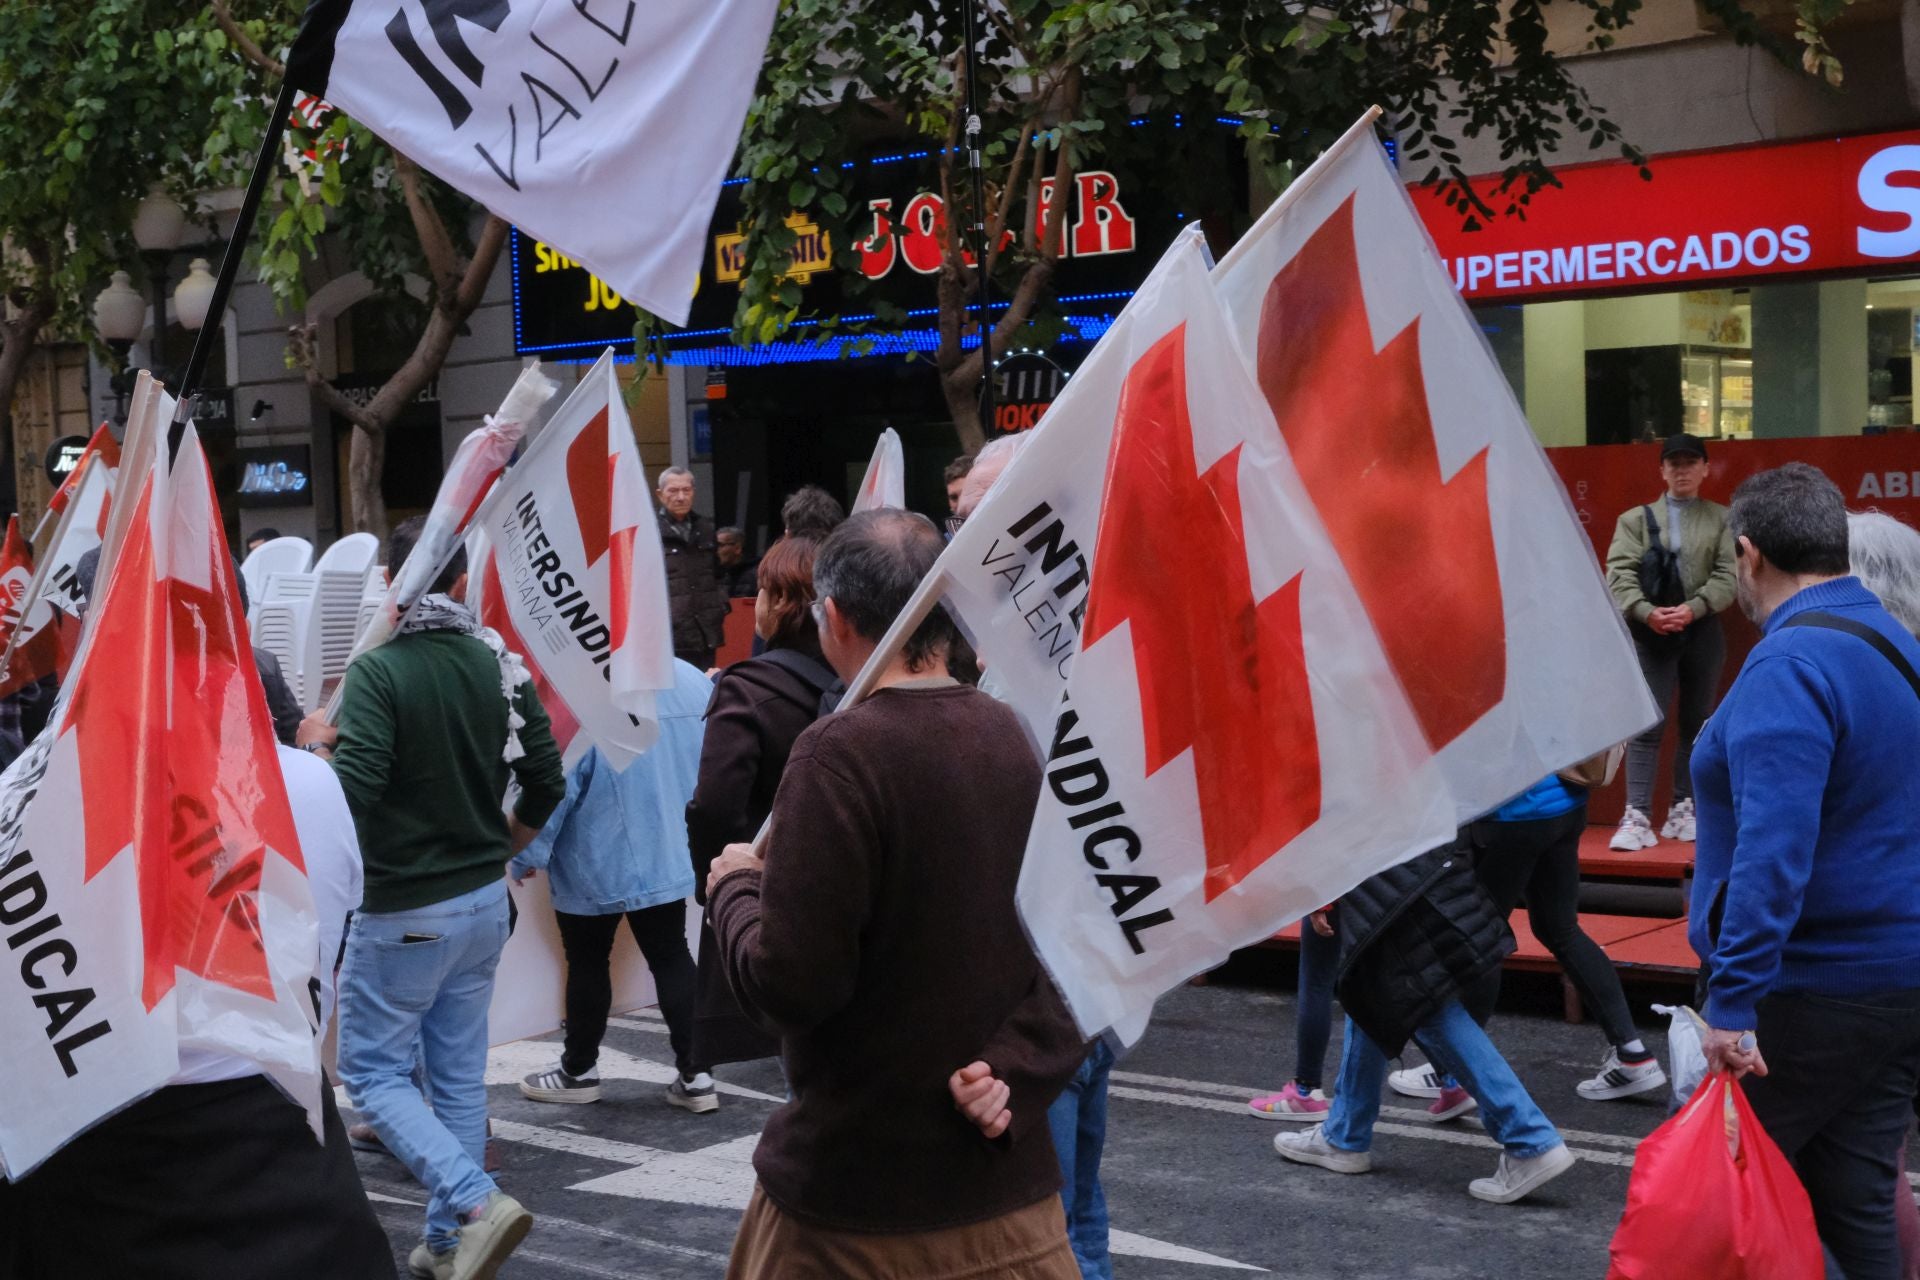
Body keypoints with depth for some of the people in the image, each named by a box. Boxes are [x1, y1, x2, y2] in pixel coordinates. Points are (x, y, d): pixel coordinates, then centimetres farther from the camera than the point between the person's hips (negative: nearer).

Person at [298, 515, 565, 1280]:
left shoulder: (378, 671, -17)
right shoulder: (498, 664, 1)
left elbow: (352, 794, -25)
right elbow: (546, 783, 5)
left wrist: (315, 747, -5)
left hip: (402, 912, -6)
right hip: (485, 901, 6)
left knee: (372, 1071, 5)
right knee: (460, 1073, 14)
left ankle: (477, 1204, -11)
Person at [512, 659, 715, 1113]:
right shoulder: (695, 682, -4)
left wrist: (525, 856, -4)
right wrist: (690, 832, 23)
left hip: (596, 866, -5)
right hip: (670, 858, 5)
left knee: (587, 963, 12)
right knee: (671, 958, 13)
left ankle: (579, 1070, 26)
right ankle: (695, 1075, 12)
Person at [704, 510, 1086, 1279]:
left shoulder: (842, 753, -18)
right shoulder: (1017, 739, 2)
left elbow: (789, 984, -20)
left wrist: (734, 887, -2)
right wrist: (1016, 1070, -8)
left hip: (855, 1190, -5)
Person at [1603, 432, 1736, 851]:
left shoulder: (1722, 519, 9)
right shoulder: (1635, 518, 9)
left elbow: (1728, 575, -2)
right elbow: (1620, 574, -2)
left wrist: (1692, 609, -17)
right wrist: (1646, 612, -19)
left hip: (1702, 632, 1)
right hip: (1649, 632, -1)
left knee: (1696, 723, 8)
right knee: (1646, 724, -8)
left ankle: (1684, 809, 17)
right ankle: (1637, 816, -14)